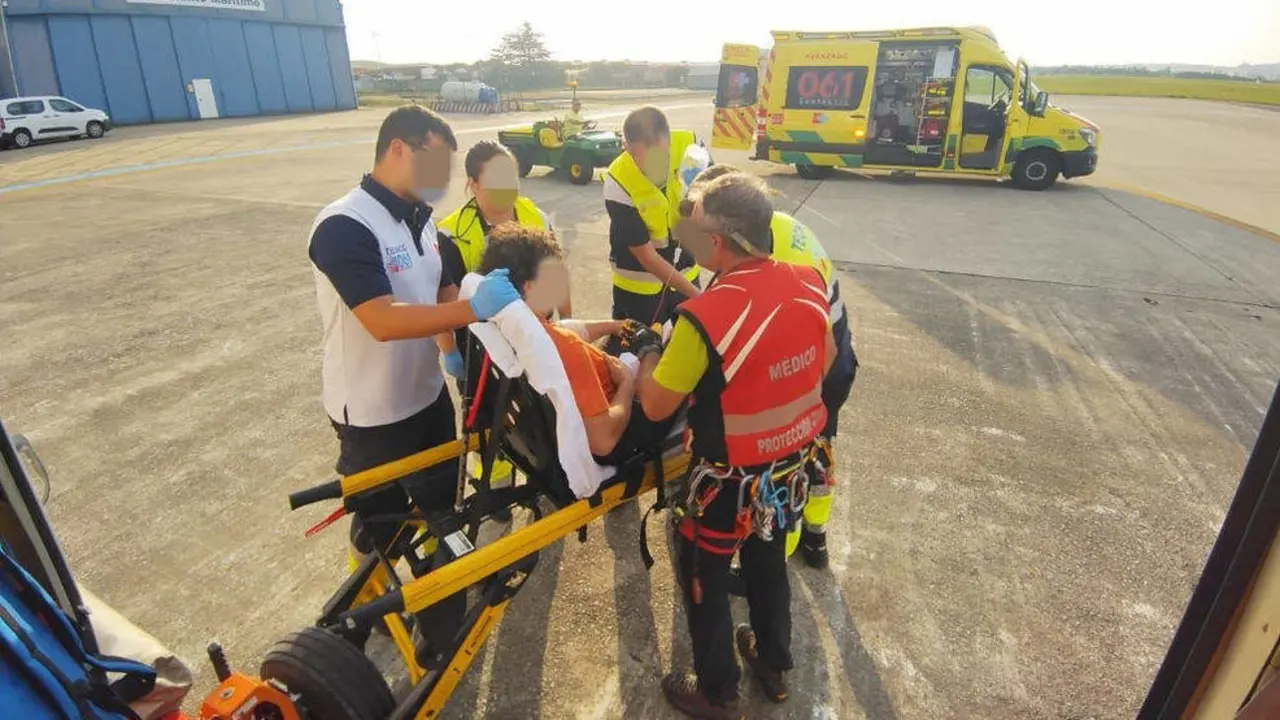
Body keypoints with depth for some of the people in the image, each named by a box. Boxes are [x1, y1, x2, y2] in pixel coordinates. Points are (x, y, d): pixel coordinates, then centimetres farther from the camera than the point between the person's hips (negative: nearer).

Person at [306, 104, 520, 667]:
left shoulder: (420, 218, 1)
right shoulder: (345, 227, -24)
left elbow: (443, 291, 8)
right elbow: (383, 322, -33)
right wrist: (474, 308, -37)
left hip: (428, 395, 8)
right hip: (372, 413, -8)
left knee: (438, 508, 24)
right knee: (380, 526, 14)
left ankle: (442, 615, 48)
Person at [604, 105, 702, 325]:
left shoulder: (689, 146, -19)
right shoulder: (618, 185, -27)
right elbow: (647, 257, -22)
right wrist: (697, 296, -22)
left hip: (685, 273, 4)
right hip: (639, 285, -3)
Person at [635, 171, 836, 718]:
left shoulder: (705, 315, -31)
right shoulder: (809, 284, -10)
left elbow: (656, 406, -20)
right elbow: (823, 364, 6)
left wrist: (648, 357, -2)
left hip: (730, 480, -6)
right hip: (791, 465, 6)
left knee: (703, 577, 18)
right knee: (768, 560, 28)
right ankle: (774, 664, 51)